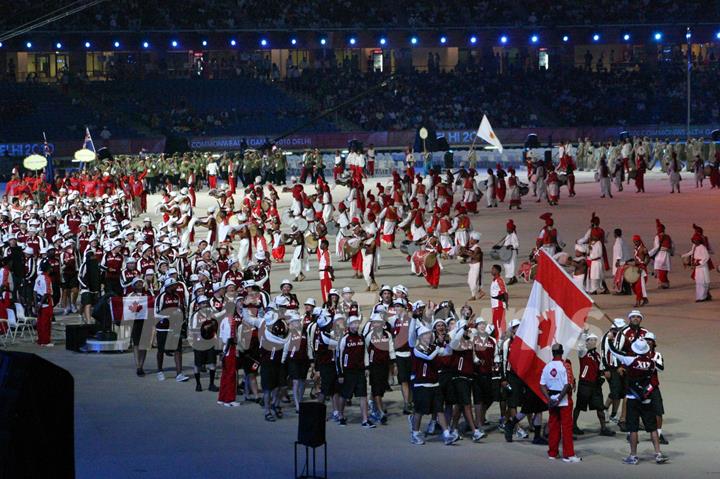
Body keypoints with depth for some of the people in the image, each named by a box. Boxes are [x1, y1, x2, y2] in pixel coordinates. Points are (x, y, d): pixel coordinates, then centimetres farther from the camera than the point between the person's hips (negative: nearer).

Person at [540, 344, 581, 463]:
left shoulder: (547, 367, 2)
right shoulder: (564, 365, -12)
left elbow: (542, 385, -1)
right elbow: (567, 385, -19)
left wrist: (549, 398, -4)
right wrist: (559, 399, -14)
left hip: (552, 400, 5)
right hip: (564, 400, -5)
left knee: (553, 426, 12)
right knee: (566, 427, -1)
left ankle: (552, 453, 16)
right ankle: (568, 454, -2)